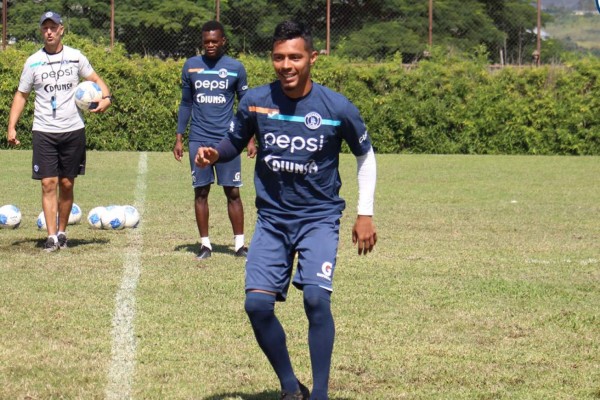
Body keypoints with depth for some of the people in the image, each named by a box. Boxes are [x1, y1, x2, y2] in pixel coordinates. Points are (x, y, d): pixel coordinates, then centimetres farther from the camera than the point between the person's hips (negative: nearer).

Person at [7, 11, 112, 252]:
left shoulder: (75, 57, 3)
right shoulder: (33, 62, 3)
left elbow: (95, 80, 13)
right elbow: (21, 95, 9)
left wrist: (106, 97, -8)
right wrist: (11, 126, -1)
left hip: (73, 130, 1)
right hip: (44, 131, -1)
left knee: (67, 184, 6)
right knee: (49, 183, -7)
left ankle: (62, 232, 19)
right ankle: (51, 236, -7)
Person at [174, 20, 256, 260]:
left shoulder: (235, 68, 2)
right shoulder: (191, 66, 6)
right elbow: (185, 104, 12)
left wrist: (250, 139, 3)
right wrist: (179, 138, 7)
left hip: (227, 140, -1)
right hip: (198, 139, 2)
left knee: (232, 192, -1)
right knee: (200, 192, 3)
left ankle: (239, 243, 5)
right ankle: (205, 244, 11)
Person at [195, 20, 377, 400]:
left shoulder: (337, 107, -10)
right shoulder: (255, 101, -6)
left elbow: (366, 155, 5)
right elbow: (234, 143, 10)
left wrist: (365, 214, 1)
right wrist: (214, 154, -14)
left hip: (319, 217, -2)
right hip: (272, 218, 2)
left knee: (316, 298, -23)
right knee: (257, 303, -11)